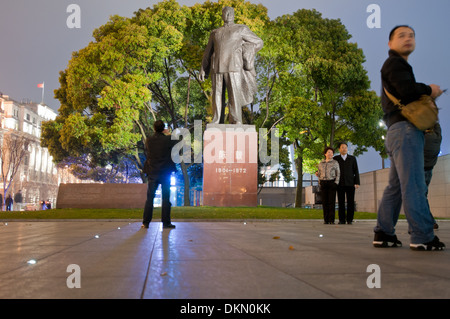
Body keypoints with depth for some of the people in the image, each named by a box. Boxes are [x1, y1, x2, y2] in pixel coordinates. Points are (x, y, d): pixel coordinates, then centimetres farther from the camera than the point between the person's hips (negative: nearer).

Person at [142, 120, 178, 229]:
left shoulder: (148, 140, -4)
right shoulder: (168, 140, -12)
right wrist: (168, 134, 14)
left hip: (152, 173, 3)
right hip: (165, 173, -2)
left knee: (149, 198, 9)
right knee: (166, 198, 5)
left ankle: (146, 222, 10)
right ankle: (166, 222, 6)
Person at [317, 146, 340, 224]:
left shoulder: (335, 163, 3)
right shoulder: (321, 163, 12)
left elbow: (338, 174, 0)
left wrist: (336, 183, -11)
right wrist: (320, 184, 6)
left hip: (332, 182, -3)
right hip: (323, 183, 3)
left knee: (332, 201, -8)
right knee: (325, 201, 0)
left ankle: (332, 220, -5)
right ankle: (326, 220, 4)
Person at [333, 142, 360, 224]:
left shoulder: (352, 158, 10)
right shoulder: (335, 158, 9)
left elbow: (356, 171, 6)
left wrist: (357, 183, -3)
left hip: (350, 183, 0)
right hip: (340, 184, 0)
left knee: (350, 202, -3)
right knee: (341, 202, -1)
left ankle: (349, 220, 2)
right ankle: (342, 220, 2)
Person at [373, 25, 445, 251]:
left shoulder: (397, 65, 30)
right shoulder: (394, 63, -1)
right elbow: (408, 90, -19)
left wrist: (428, 95, 8)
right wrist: (429, 89, -1)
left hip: (397, 132, 10)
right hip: (405, 129, -10)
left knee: (395, 186, 7)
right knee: (413, 184, -13)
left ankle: (383, 233, 7)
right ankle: (422, 237, -13)